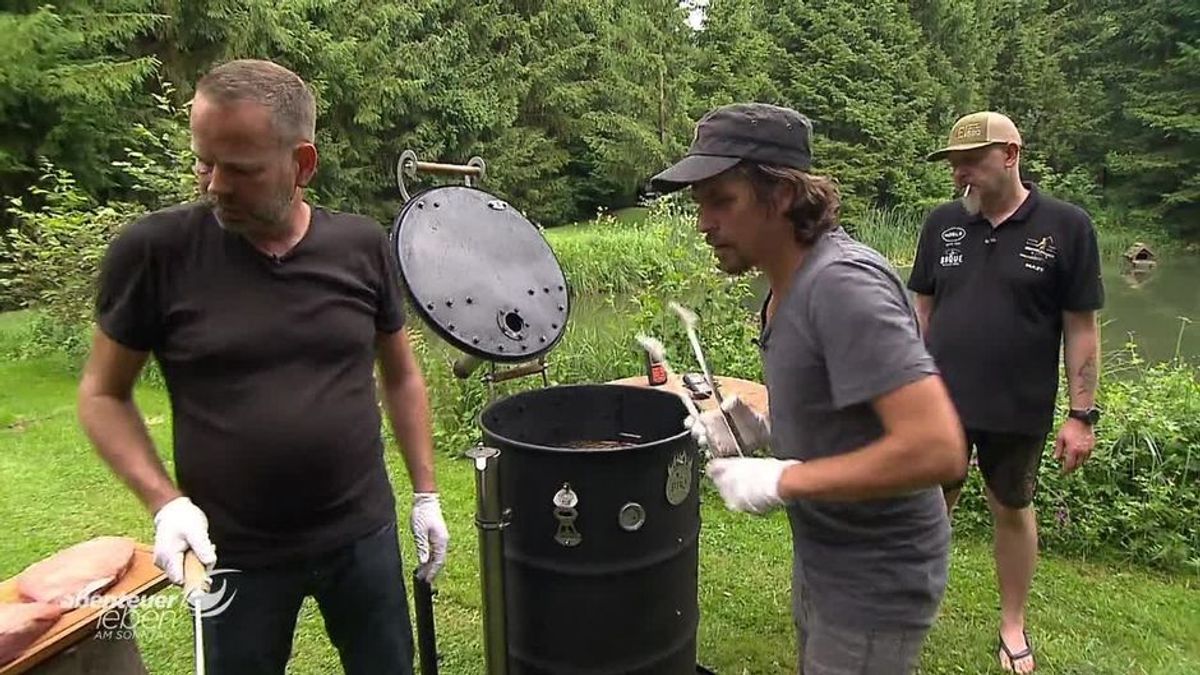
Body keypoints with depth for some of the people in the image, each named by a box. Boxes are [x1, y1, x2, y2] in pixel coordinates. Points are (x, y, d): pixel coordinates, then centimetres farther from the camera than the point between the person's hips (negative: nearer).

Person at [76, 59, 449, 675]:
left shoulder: (363, 247, -6)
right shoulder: (153, 251, -11)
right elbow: (102, 394, -1)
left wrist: (425, 493, 5)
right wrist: (165, 503, -13)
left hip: (364, 535, 2)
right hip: (231, 553, -1)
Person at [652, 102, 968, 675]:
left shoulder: (844, 284, -28)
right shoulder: (794, 280, 2)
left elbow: (936, 449, -35)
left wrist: (781, 480, -27)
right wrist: (763, 428, -3)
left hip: (873, 581, -9)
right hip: (820, 558, 9)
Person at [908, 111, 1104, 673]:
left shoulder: (1066, 226, -8)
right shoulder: (942, 222, 0)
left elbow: (1081, 327, -6)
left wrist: (1081, 414, -7)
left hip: (1019, 411, -2)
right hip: (940, 402, 2)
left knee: (1012, 510, 16)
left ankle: (1013, 624, 36)